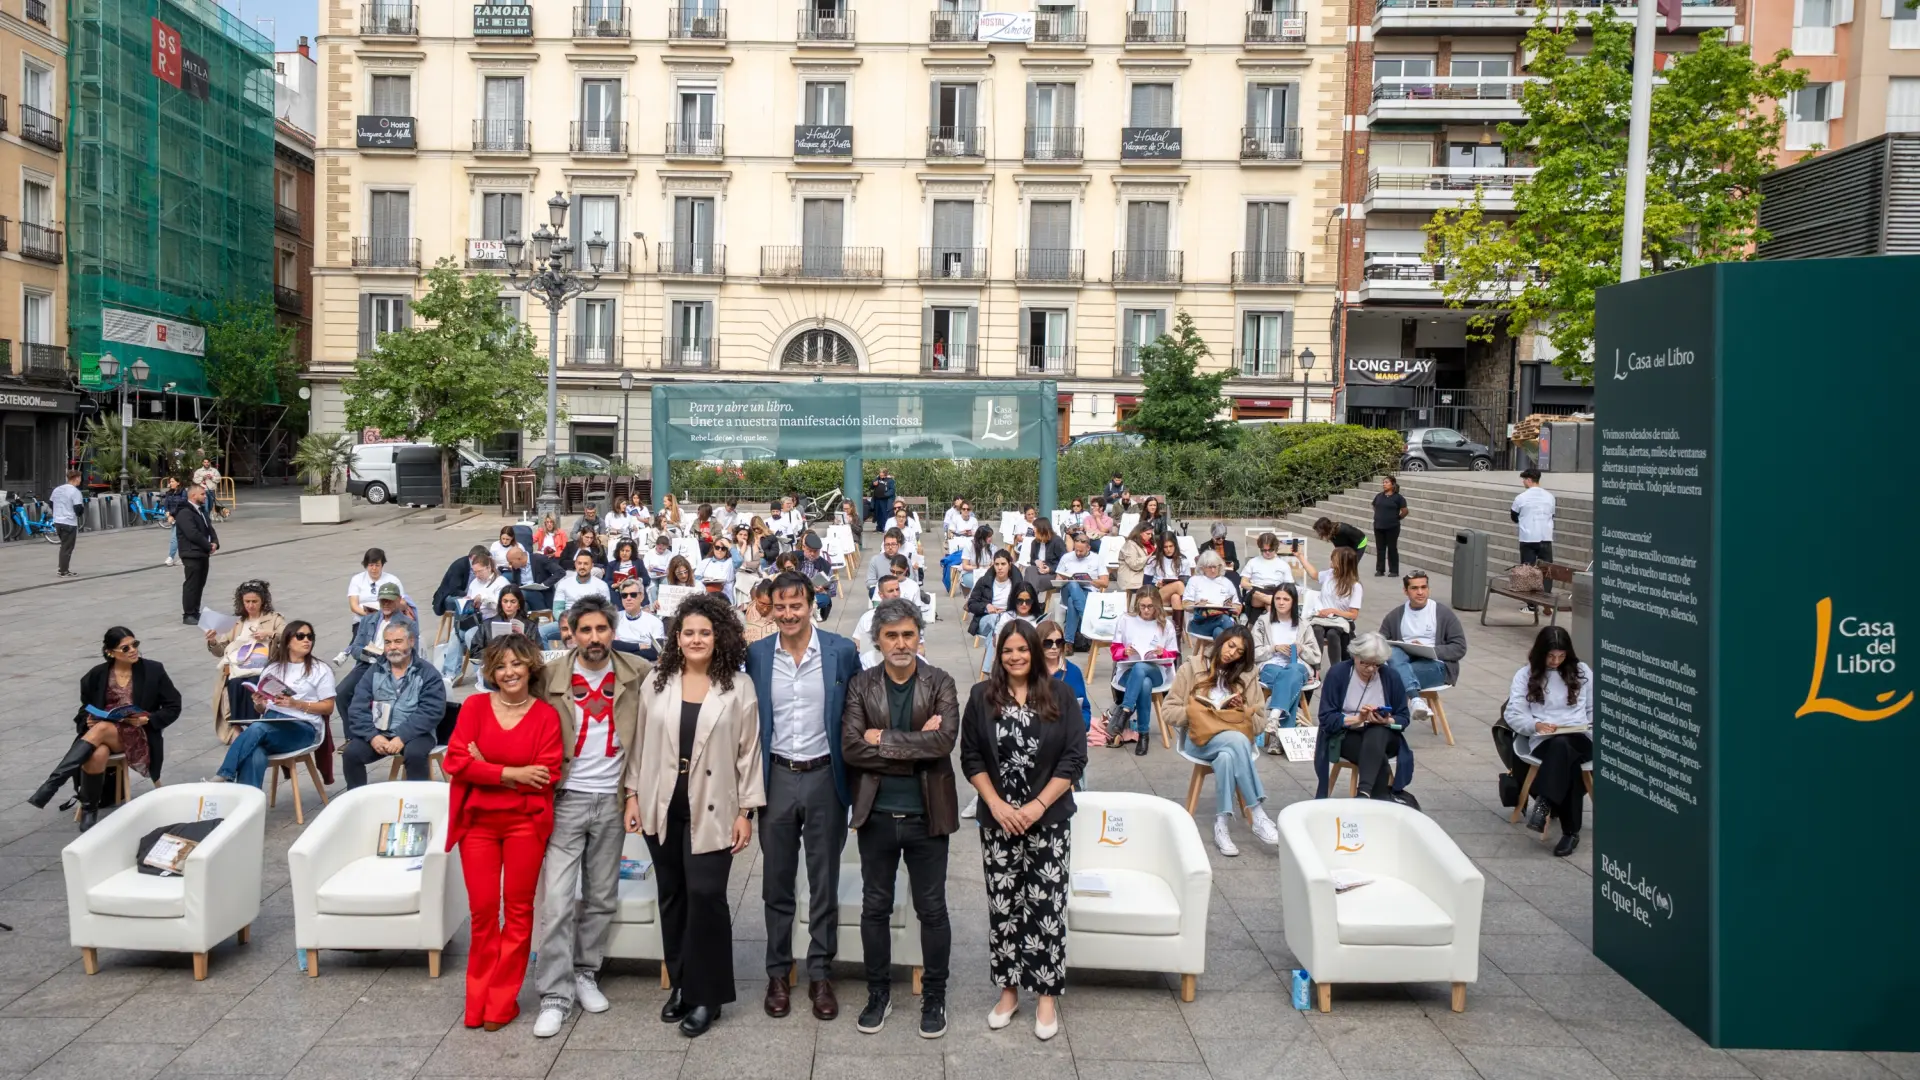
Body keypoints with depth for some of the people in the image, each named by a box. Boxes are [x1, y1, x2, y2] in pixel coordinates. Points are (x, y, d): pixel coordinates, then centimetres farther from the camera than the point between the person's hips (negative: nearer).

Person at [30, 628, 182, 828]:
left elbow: (173, 707, 2)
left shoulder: (153, 670, -1)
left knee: (100, 729, -36)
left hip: (137, 735, -2)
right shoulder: (97, 674, 5)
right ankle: (89, 809, -13)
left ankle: (50, 786, -36)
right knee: (96, 755, -36)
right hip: (101, 732, 2)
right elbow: (85, 708, 17)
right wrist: (88, 720, -6)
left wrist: (148, 720, -15)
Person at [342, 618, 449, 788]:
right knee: (351, 753, -20)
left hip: (414, 734, -4)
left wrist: (402, 737, -22)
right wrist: (372, 736, -15)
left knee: (415, 754, -34)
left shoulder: (427, 673, 0)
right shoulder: (374, 672, 11)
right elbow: (357, 708, 2)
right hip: (378, 733, 4)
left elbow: (431, 712, -12)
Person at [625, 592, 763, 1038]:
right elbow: (641, 742, 8)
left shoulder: (738, 687, -4)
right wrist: (633, 794, 5)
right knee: (672, 896, 11)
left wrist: (746, 811, -4)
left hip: (711, 810, -3)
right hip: (662, 806, 3)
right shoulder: (656, 682, 3)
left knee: (705, 896, -6)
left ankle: (706, 994, 8)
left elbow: (749, 752, -3)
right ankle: (680, 985, 25)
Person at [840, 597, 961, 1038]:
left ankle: (934, 996, 25)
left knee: (932, 910, 9)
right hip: (876, 816, 1)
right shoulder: (861, 685, -2)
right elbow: (851, 747, -14)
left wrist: (884, 740, -17)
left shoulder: (940, 684, -4)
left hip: (926, 815, -1)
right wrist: (916, 746, -17)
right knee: (875, 908, 13)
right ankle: (878, 993, 29)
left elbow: (945, 740, -20)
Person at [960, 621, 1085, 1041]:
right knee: (1002, 907, 7)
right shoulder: (982, 696, 1)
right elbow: (971, 758, 2)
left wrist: (1038, 805, -11)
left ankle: (1047, 995, 12)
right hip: (997, 820, 1)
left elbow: (1075, 757, -4)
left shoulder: (1060, 695, -2)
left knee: (1047, 907, 0)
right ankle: (1008, 990, 20)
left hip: (1049, 820, -1)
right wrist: (996, 804, -9)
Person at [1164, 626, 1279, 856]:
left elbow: (1258, 721, 12)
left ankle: (1221, 825, -33)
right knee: (1237, 740, -37)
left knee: (1227, 757, -38)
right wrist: (1198, 713, -11)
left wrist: (1242, 709, -7)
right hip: (1199, 737, -2)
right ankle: (1258, 817, -37)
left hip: (1235, 739, 2)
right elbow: (1169, 709, 3)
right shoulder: (1192, 669, 7)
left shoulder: (1248, 676, 14)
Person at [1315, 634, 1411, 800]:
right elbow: (1326, 718, -12)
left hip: (1383, 737, 2)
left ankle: (1365, 792, -44)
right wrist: (1357, 718, -25)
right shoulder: (1337, 673, -7)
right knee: (1379, 759, -32)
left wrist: (1387, 721, -22)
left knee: (1377, 732, -35)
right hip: (1345, 737, -2)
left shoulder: (1390, 677, -2)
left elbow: (1403, 718, 0)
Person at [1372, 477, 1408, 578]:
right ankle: (1380, 570, 14)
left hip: (1392, 528, -5)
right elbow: (1375, 507, 22)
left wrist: (1396, 518, 1)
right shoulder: (1378, 496, 7)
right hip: (1379, 527, 5)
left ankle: (1394, 571, 9)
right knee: (1380, 548, 8)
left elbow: (1405, 511, -6)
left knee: (1392, 548, 2)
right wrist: (1379, 517, 12)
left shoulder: (1398, 497, -8)